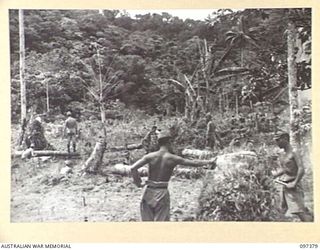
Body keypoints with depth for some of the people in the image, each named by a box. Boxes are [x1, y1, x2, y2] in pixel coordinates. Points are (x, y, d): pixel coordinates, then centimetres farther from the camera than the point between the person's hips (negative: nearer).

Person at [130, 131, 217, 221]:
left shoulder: (150, 156, -3)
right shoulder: (173, 159, -6)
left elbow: (133, 168, -12)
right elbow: (194, 163, 1)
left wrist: (138, 183, 1)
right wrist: (209, 162, 14)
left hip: (148, 191, 3)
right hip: (162, 193, -2)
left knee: (147, 221, 13)